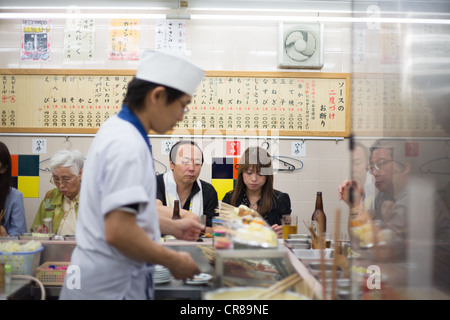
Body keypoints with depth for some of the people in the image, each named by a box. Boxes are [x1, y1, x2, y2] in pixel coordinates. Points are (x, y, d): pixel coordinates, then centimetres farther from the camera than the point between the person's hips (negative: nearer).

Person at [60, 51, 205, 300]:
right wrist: (173, 262, -16)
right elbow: (118, 232, -29)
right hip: (112, 288, -9)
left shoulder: (115, 131, 9)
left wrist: (172, 226, 21)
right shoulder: (128, 145, -22)